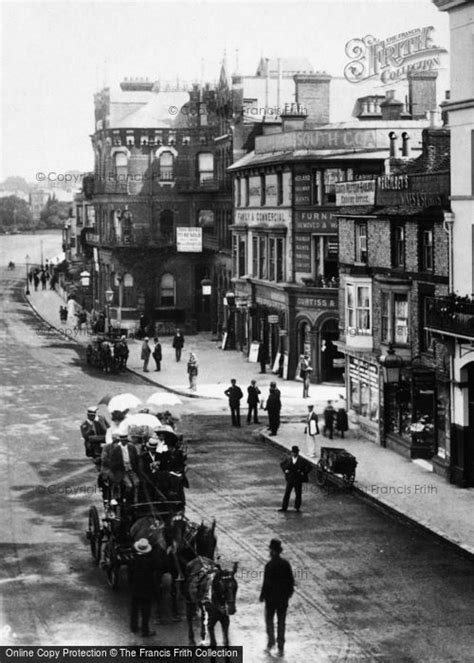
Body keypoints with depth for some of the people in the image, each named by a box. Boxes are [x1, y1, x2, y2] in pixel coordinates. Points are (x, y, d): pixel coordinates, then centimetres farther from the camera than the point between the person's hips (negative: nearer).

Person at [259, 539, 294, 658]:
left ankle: (271, 642, 13)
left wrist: (262, 595, -4)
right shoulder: (286, 564, -4)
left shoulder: (269, 565, -18)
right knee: (281, 622, 11)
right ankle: (281, 648, 13)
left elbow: (266, 583, -17)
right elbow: (291, 580, 2)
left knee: (269, 620, 17)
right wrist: (290, 591, 17)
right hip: (283, 598, 4)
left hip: (271, 598, -4)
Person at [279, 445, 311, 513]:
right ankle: (284, 507, 10)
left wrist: (303, 473, -11)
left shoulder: (302, 460, -8)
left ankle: (297, 508, 15)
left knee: (298, 494, 4)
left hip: (298, 480, -2)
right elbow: (281, 464, 17)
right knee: (287, 493, 4)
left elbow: (309, 467, -6)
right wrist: (285, 470, 5)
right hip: (290, 479, 2)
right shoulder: (288, 458, 1)